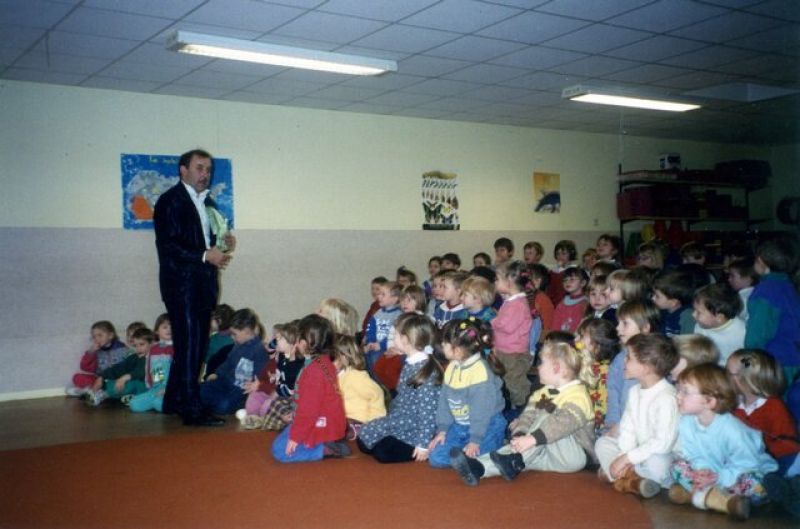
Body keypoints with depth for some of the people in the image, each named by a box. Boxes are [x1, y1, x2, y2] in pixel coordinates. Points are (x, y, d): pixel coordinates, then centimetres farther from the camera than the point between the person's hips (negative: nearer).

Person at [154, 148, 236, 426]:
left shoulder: (207, 202, 19)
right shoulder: (170, 200, -7)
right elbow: (167, 245, -16)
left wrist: (222, 242, 5)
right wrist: (205, 255, -21)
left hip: (204, 284, 8)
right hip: (181, 282, -8)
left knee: (197, 344, 11)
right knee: (189, 344, -9)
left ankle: (175, 401, 23)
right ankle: (192, 409, -6)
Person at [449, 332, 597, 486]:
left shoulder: (577, 394, -13)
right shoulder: (542, 393, 12)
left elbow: (564, 423, -31)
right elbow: (529, 415, -4)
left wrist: (532, 439, -43)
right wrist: (519, 435, -26)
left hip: (575, 455, -6)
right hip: (551, 454, 6)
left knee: (545, 417, -26)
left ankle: (515, 461, -34)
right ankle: (479, 467, -45)